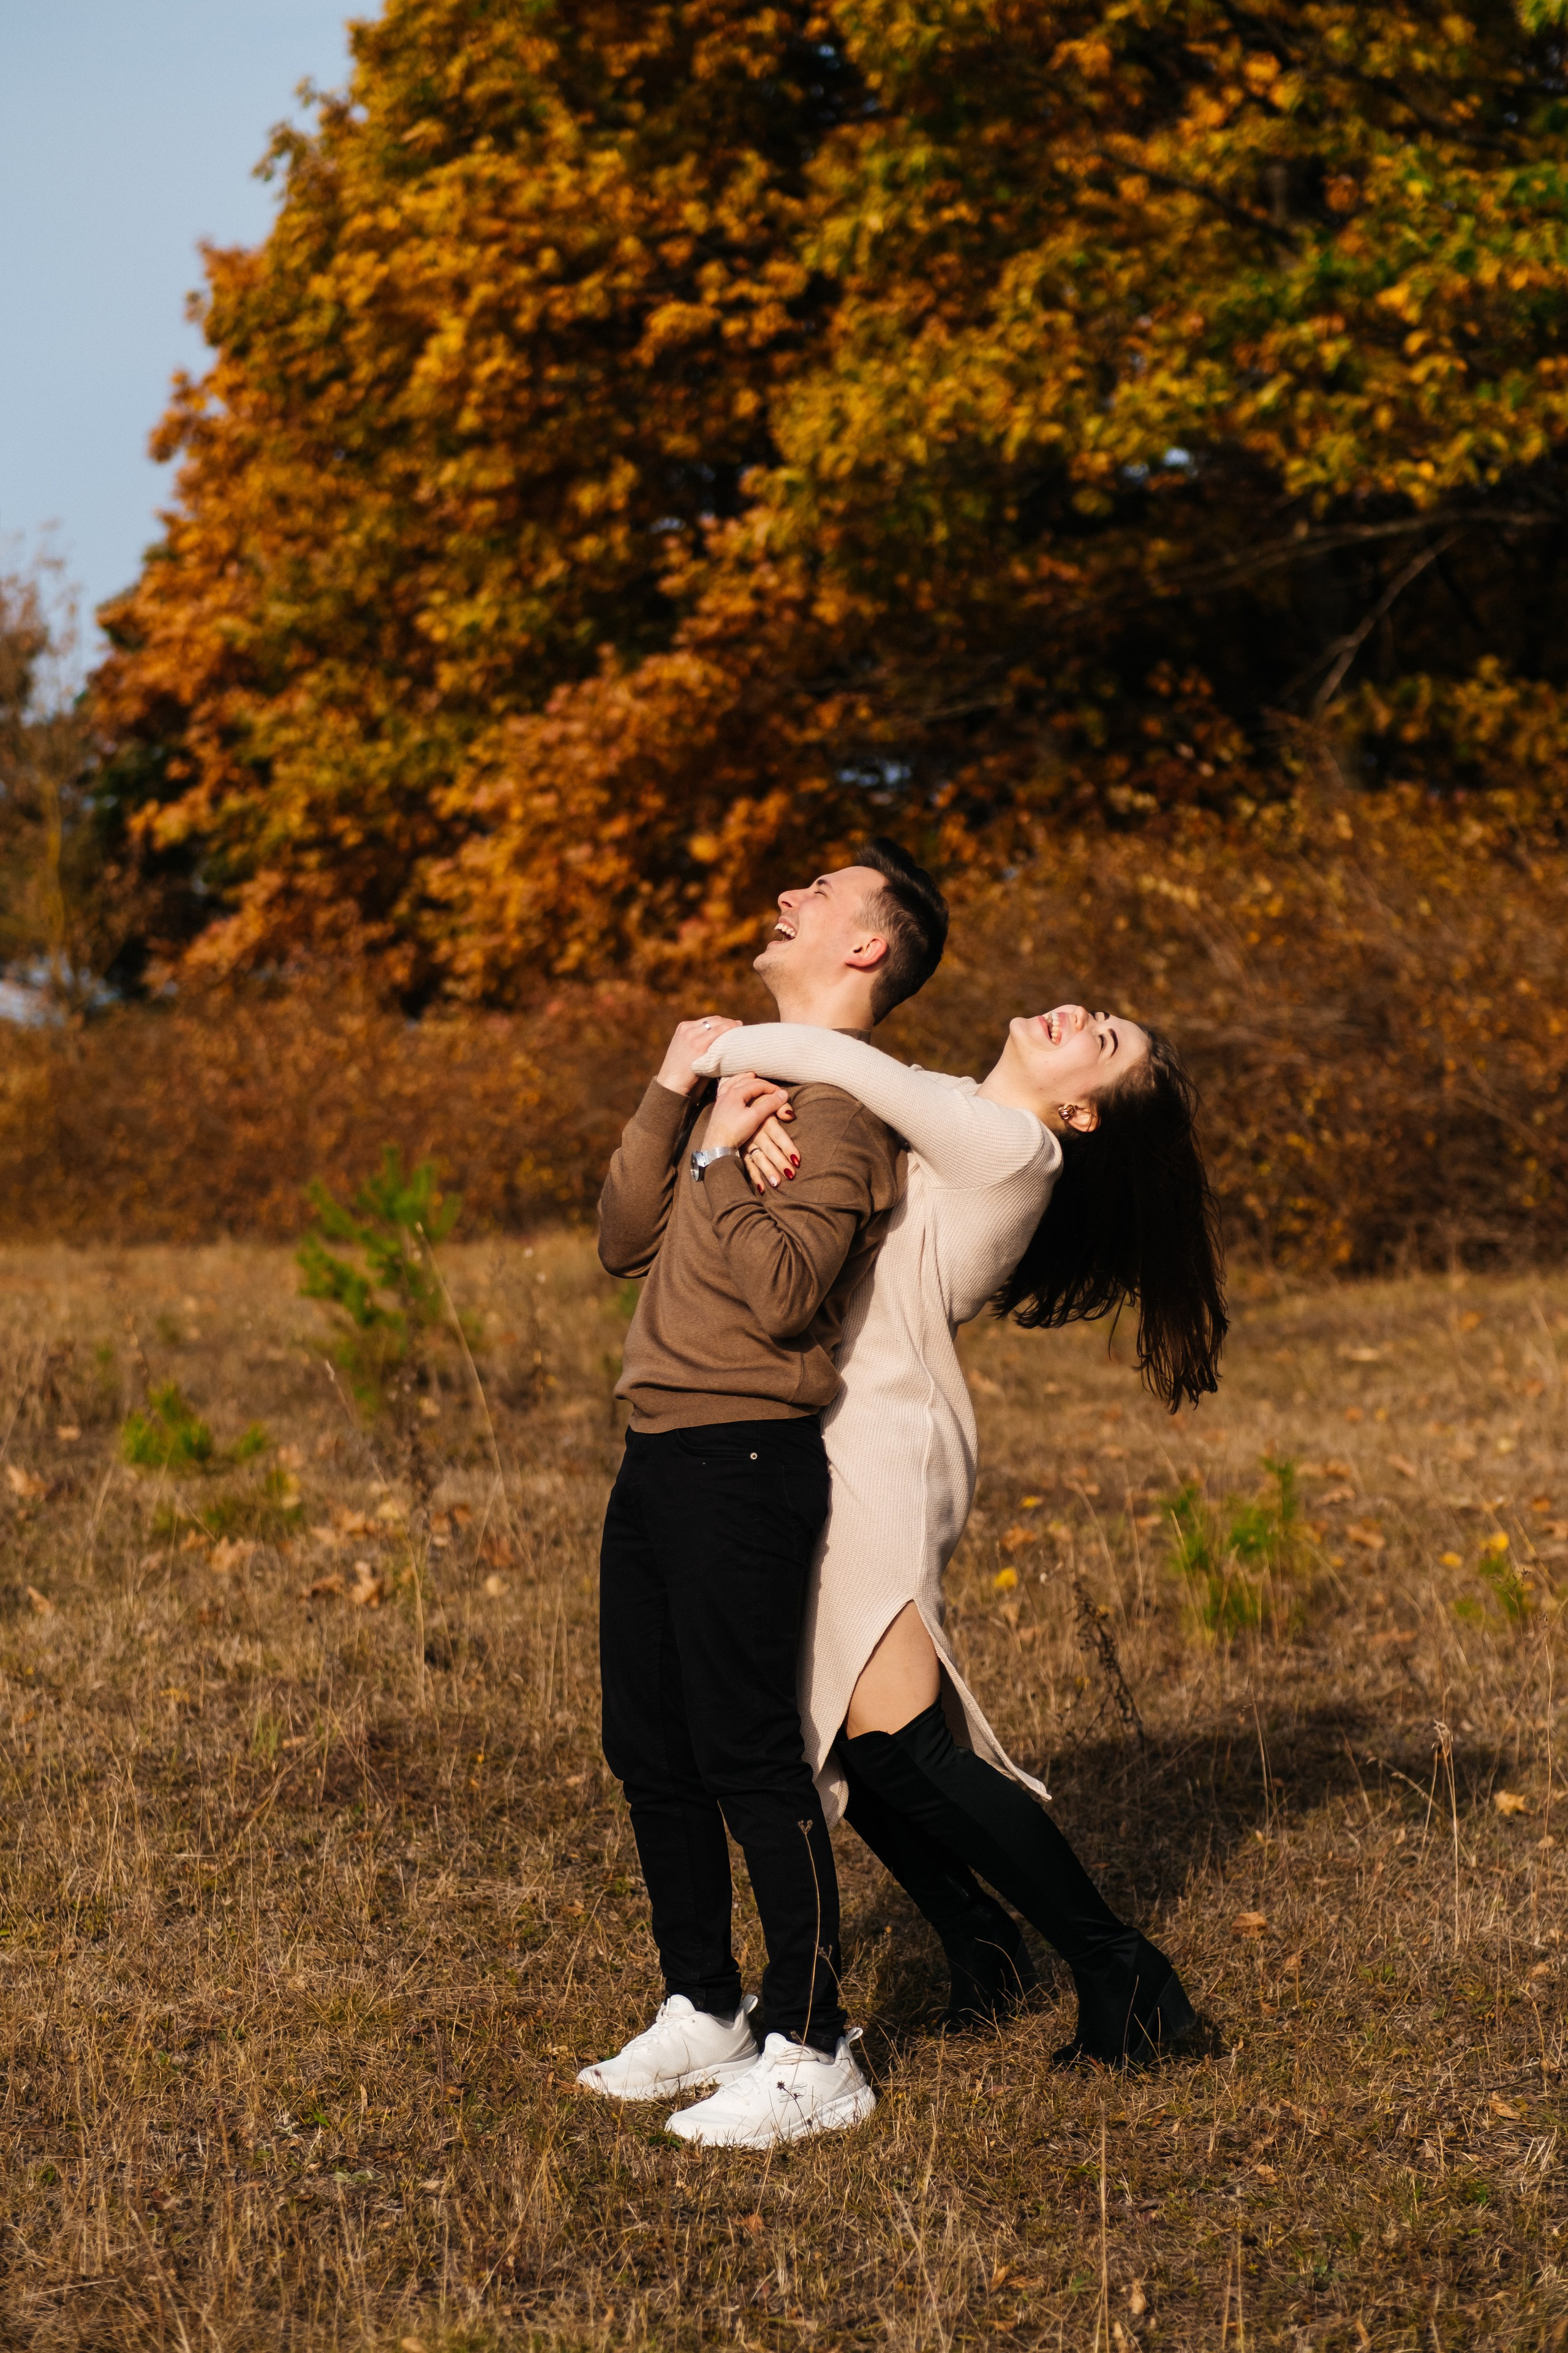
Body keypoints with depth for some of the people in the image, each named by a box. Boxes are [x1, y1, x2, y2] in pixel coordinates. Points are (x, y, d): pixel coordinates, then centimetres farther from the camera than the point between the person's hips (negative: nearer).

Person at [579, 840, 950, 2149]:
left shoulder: (843, 1103, -11)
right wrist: (672, 1099, 4)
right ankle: (704, 2014, 26)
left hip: (748, 1457, -9)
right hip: (661, 1453, 10)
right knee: (649, 1751, 14)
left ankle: (811, 2055, -1)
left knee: (748, 1756, -7)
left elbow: (783, 1292, -22)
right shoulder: (752, 1078, 18)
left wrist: (717, 1160, -14)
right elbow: (626, 1244, 14)